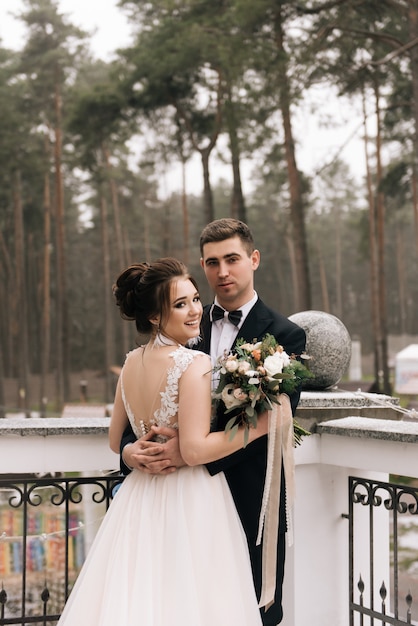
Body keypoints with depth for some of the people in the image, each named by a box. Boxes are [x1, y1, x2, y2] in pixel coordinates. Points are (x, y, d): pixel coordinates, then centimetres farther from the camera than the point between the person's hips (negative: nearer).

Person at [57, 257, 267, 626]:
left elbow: (117, 440, 14)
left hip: (140, 500, 7)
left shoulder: (131, 362, 6)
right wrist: (260, 426, -15)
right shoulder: (194, 364, -16)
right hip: (190, 505, -7)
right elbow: (195, 450, -22)